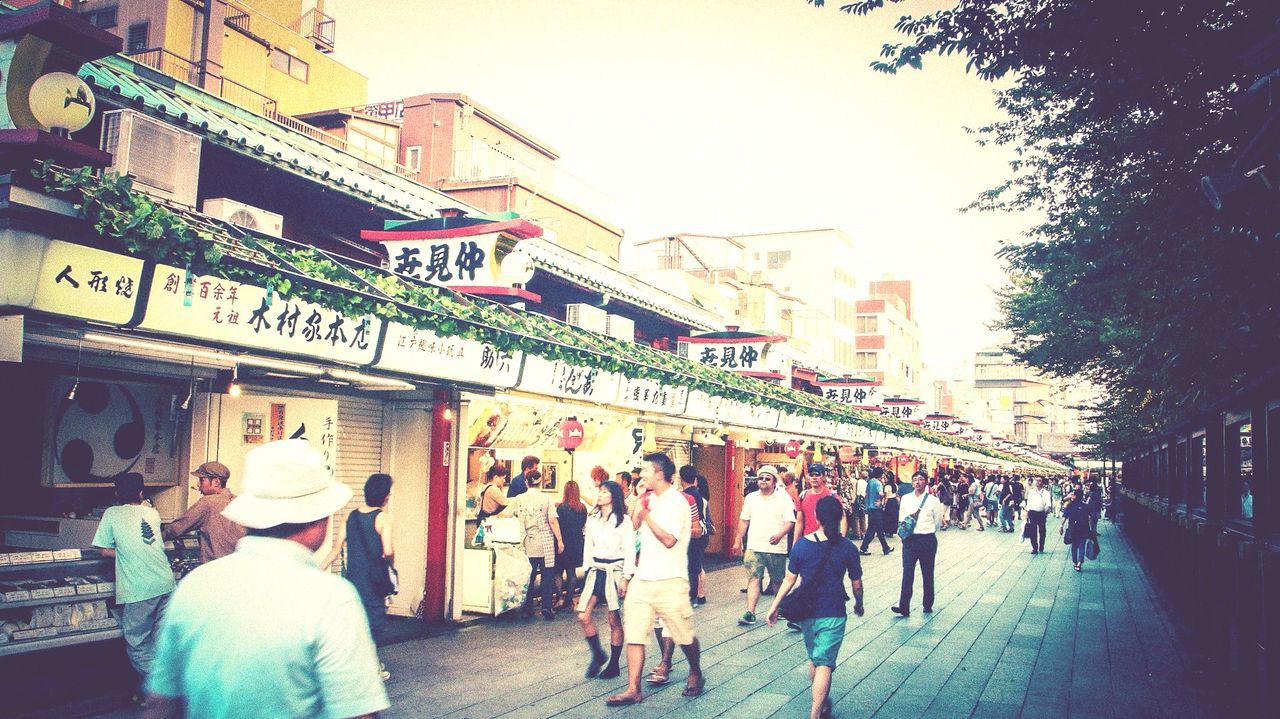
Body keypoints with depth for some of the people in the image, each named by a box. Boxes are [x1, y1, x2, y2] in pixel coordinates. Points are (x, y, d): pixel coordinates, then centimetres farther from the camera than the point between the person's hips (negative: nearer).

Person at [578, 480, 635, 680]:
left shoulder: (623, 520, -5)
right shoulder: (592, 519, 10)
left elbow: (630, 551, -7)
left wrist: (625, 578, -11)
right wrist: (588, 570, 11)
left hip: (615, 570, -5)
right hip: (595, 571, 5)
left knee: (614, 620, 1)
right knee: (583, 616, -5)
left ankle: (614, 664, 13)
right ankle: (597, 655, 15)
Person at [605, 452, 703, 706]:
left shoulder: (676, 502, -12)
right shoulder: (649, 500, 12)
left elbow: (669, 540, -21)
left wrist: (645, 514, -17)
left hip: (670, 582, -7)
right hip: (642, 580, 7)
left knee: (684, 636, 7)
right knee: (633, 635, 0)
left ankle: (695, 675, 31)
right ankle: (633, 690, 4)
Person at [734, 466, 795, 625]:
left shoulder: (784, 498, -1)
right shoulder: (751, 498, 10)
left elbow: (790, 522, -6)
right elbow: (744, 520, 16)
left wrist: (780, 535, -23)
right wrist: (738, 541, 13)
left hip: (776, 548, -2)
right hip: (754, 547, 2)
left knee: (777, 581, 10)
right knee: (753, 578, -7)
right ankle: (750, 613, -10)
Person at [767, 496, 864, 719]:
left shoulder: (802, 544, -4)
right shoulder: (847, 547, -8)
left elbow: (789, 579, -1)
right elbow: (856, 584, 1)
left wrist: (775, 606, 9)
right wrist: (859, 604, 20)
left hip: (807, 611, 3)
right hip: (833, 613, -3)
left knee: (814, 658, 21)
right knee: (824, 663, -1)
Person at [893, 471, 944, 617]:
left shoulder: (933, 501, -2)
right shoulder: (906, 499, 6)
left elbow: (938, 522, 6)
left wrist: (926, 530, 10)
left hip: (927, 540, -1)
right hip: (910, 539, 1)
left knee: (927, 573, 9)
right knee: (907, 572, -6)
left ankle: (928, 604, 23)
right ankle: (904, 607, -9)